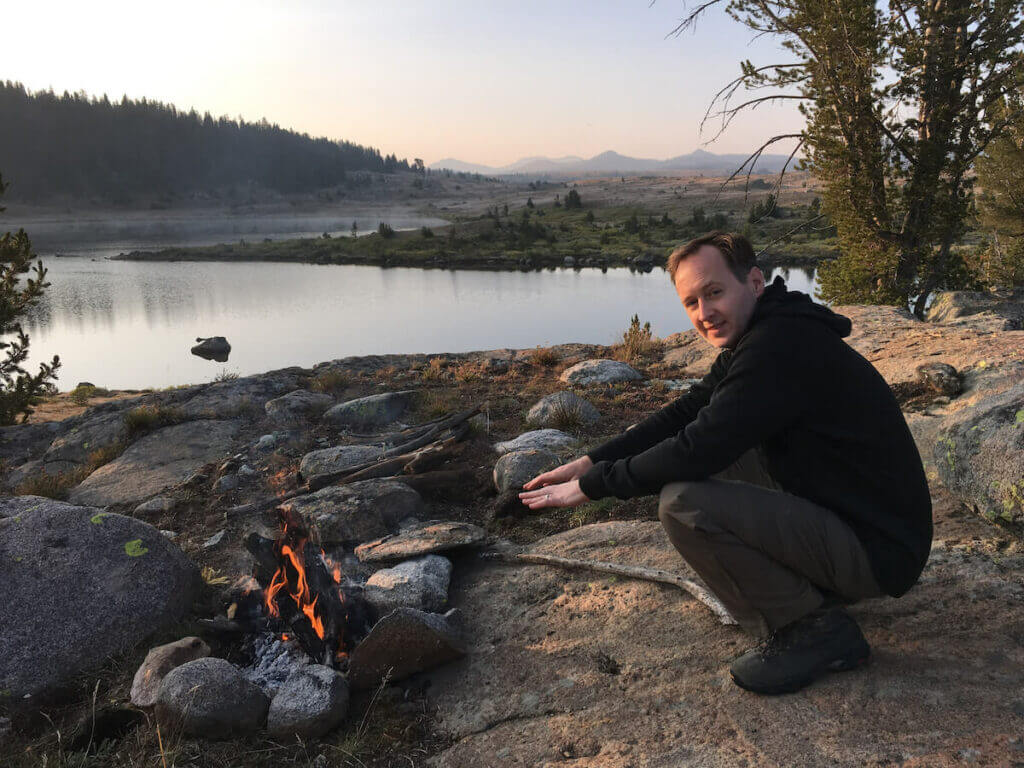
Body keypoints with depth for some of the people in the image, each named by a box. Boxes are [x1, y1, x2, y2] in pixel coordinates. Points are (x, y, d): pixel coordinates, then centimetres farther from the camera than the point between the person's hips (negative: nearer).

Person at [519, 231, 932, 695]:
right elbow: (684, 413, 12)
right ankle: (814, 586, 15)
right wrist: (590, 461, 3)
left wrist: (592, 485, -14)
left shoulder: (781, 345, -23)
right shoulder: (754, 340, 9)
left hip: (878, 550, -10)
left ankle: (815, 628, -7)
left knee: (682, 503, -23)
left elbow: (697, 449, -26)